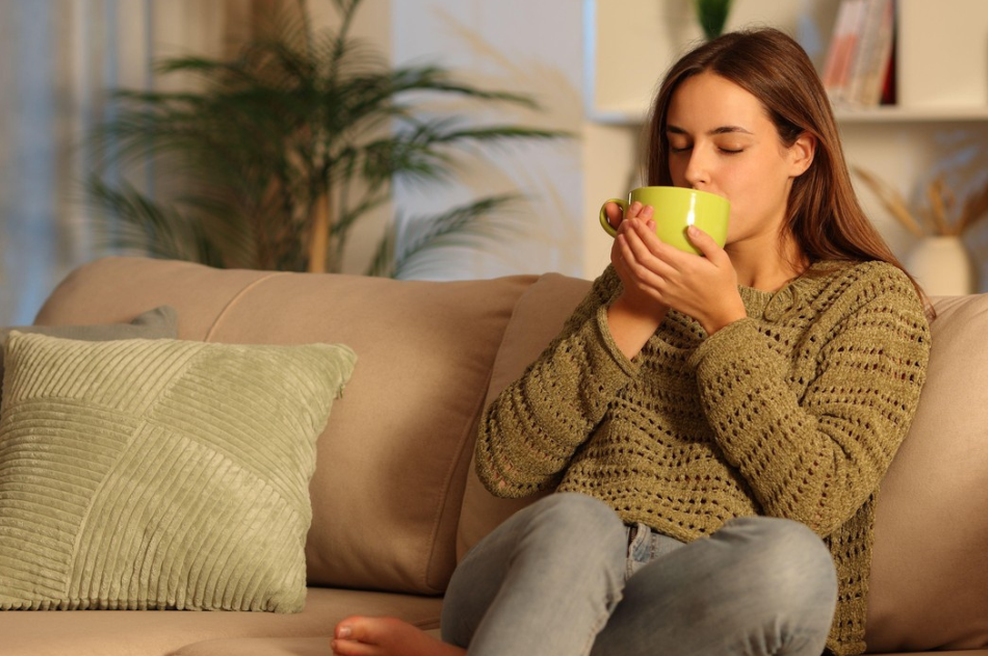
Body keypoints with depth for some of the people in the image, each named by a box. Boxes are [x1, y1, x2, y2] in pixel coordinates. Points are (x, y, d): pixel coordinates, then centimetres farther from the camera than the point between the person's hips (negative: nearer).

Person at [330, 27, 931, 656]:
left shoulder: (874, 298, 10)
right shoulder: (640, 283, 21)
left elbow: (814, 498, -8)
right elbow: (505, 463, 8)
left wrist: (725, 321, -9)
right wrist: (630, 313, 0)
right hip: (571, 577, 2)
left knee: (791, 558, -37)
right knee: (571, 521, -33)